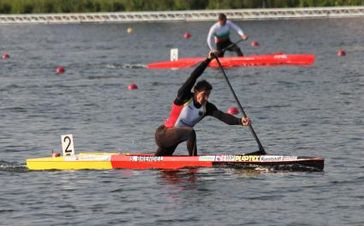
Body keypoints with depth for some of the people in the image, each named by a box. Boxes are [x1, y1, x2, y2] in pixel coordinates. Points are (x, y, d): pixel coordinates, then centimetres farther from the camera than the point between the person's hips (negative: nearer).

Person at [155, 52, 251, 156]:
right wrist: (208, 60, -33)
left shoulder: (207, 107, -6)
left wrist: (240, 121, -36)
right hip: (163, 134, -7)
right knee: (190, 132, -31)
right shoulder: (184, 97, -19)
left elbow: (222, 116, -19)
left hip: (175, 139, 7)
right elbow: (193, 77, -29)